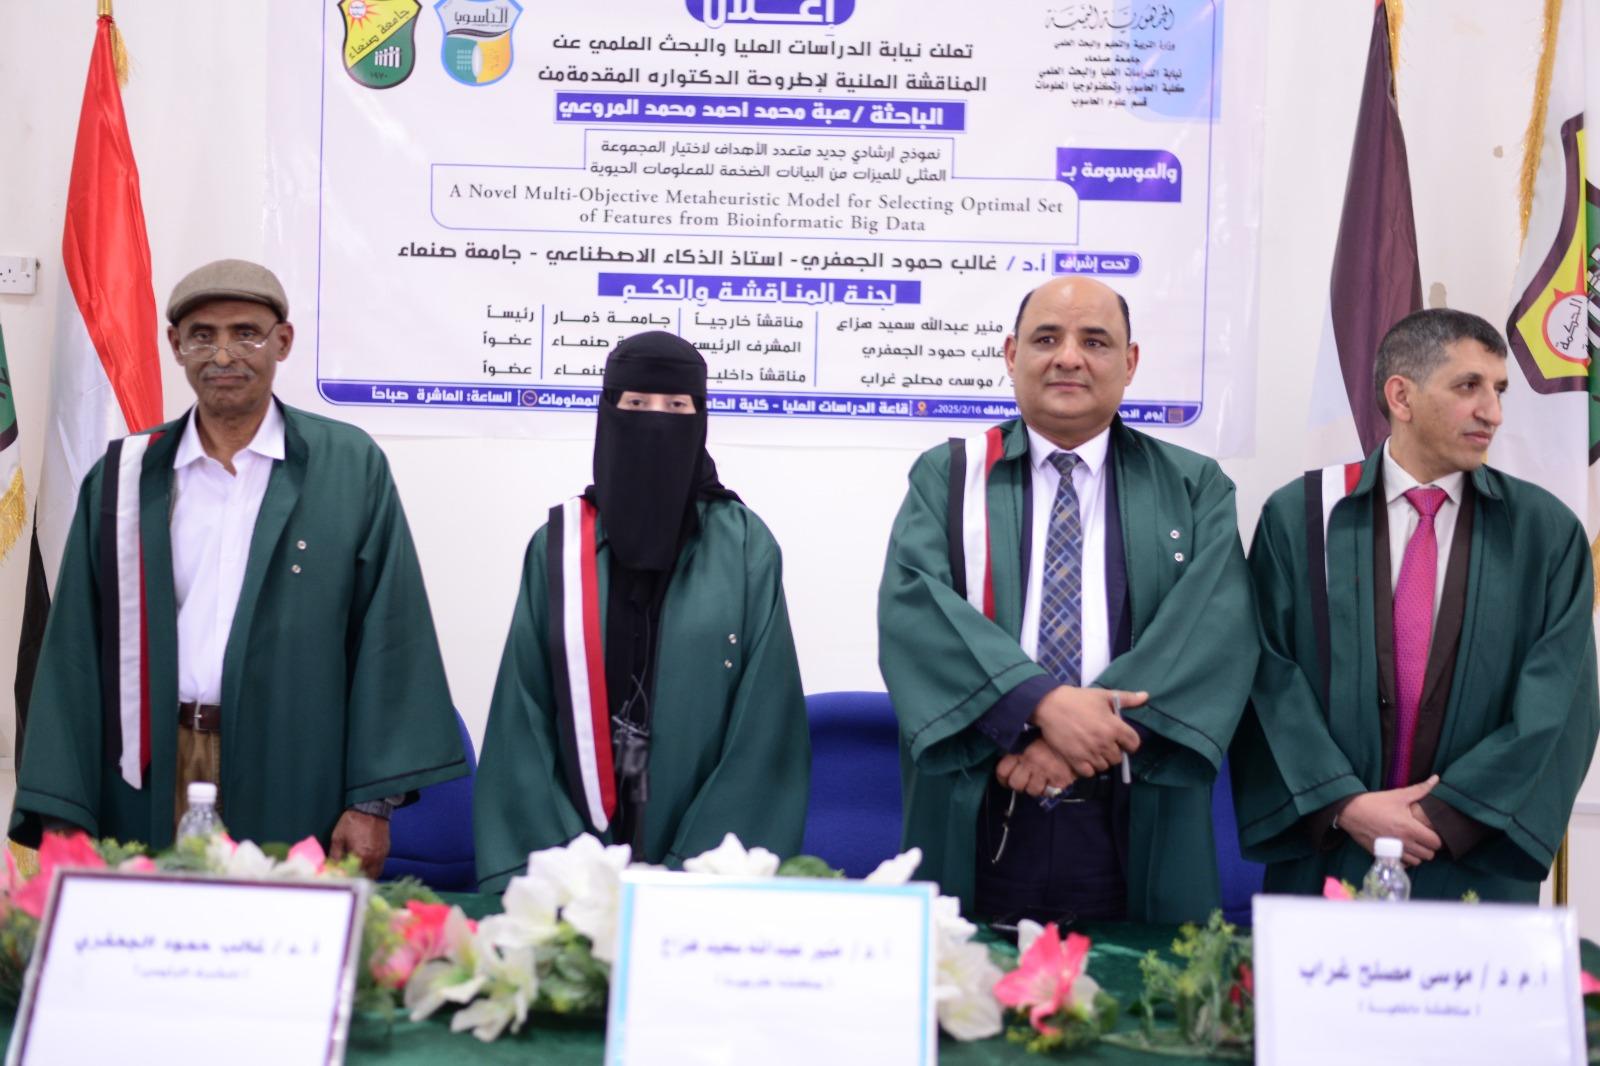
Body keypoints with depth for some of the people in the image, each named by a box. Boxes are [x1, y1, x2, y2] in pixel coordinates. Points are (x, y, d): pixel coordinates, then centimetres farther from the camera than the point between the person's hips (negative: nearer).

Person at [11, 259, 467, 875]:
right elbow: (76, 651, 5)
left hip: (290, 795, -2)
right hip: (148, 783, 2)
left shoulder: (350, 467, 0)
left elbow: (388, 640, -3)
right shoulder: (122, 477, 7)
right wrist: (59, 815, -1)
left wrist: (373, 801, -8)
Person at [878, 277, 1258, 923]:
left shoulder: (1193, 488, 8)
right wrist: (1041, 702, -23)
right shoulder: (946, 477, 7)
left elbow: (1218, 627, -7)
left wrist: (1099, 722, -20)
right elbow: (913, 603, -9)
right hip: (977, 829, 0)